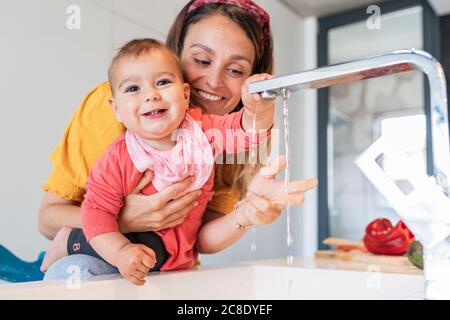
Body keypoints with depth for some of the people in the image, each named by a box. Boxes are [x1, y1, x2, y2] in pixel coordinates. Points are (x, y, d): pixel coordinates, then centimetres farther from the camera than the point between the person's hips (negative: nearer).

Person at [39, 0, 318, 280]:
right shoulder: (108, 105, -18)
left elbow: (201, 238, -16)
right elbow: (48, 219, -14)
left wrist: (248, 213, -36)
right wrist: (125, 221, -31)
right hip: (95, 259, -2)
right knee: (75, 269, -31)